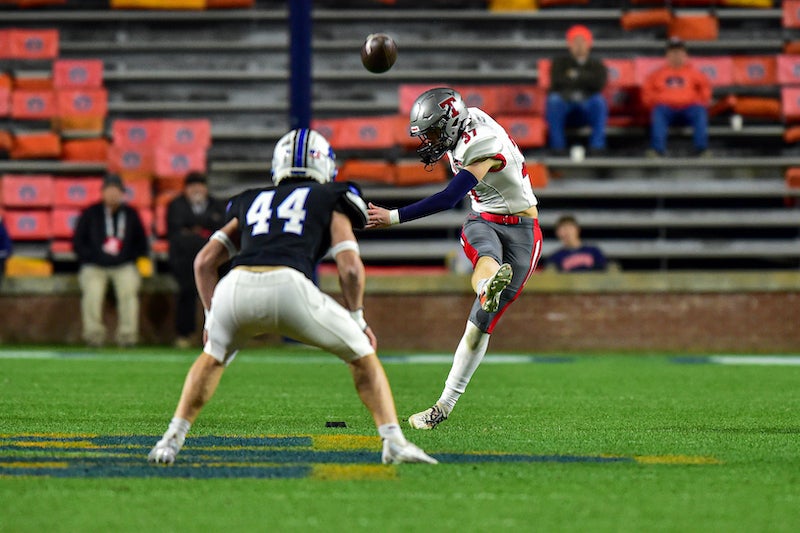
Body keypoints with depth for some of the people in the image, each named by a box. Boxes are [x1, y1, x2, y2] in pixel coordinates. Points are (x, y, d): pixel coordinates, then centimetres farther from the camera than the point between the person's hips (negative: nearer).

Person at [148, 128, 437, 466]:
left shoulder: (253, 202, 33)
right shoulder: (331, 200, 24)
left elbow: (205, 261, 27)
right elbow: (349, 266, 10)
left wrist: (212, 316, 35)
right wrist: (356, 318, 22)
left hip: (235, 286, 3)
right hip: (289, 287, -3)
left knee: (214, 356, 35)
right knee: (361, 355, 19)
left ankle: (171, 440, 26)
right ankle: (393, 442, 6)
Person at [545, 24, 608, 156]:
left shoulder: (597, 65, 14)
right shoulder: (560, 63, 13)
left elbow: (599, 83, -9)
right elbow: (557, 82, -9)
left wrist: (577, 75, -4)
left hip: (588, 108, 0)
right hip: (564, 109, 0)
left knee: (599, 100, -32)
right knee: (554, 99, -33)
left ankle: (597, 145, -31)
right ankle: (558, 146, -33)